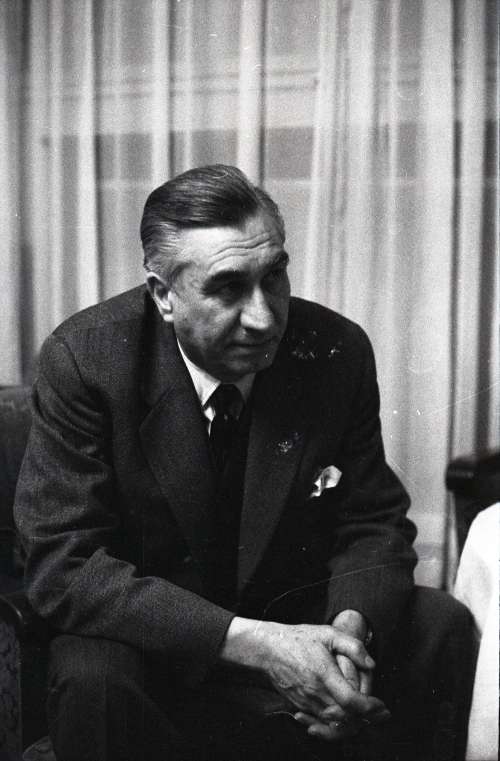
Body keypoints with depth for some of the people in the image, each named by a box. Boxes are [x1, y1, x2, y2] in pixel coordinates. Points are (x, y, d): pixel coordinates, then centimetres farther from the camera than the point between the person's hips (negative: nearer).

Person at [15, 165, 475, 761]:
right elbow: (63, 563, -23)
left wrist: (351, 625, -27)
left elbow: (374, 523, -3)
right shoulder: (85, 360, -20)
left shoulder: (337, 351, -11)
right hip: (154, 639, -3)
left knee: (441, 627, -16)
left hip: (293, 616, 4)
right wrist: (253, 643, -33)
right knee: (92, 675, -34)